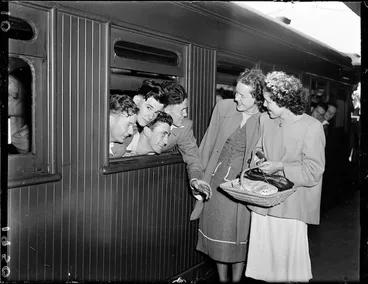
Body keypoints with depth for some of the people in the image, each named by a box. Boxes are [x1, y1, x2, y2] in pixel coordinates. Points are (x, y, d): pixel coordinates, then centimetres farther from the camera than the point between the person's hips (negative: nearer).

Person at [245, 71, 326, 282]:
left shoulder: (312, 127, -12)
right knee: (262, 255, 11)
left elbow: (313, 171, -12)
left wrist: (280, 167, -18)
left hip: (291, 206, -4)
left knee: (290, 259, 8)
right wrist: (256, 156, -2)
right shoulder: (265, 119, 3)